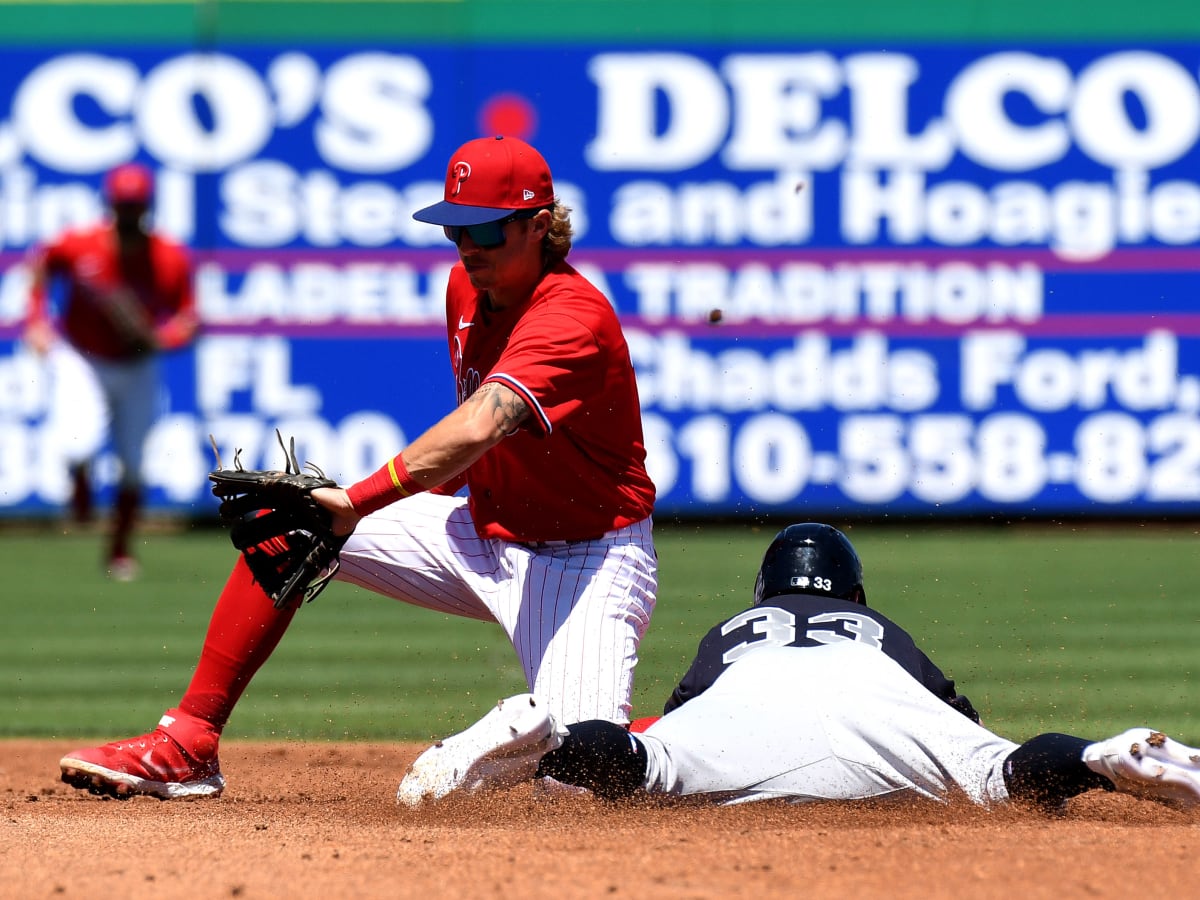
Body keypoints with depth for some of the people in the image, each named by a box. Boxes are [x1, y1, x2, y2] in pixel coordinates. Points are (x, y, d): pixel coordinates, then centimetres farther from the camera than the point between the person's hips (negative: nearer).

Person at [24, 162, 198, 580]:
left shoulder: (171, 260, -17)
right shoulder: (80, 246, -20)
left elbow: (189, 320, -10)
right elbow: (41, 262, 0)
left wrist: (160, 338, -31)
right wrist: (37, 321, -5)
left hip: (137, 369, 2)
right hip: (82, 361, -2)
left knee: (132, 465, 7)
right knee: (78, 446, -24)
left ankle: (119, 551, 28)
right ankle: (80, 484, 15)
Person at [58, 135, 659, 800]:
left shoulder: (574, 315, -27)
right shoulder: (467, 286, 0)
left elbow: (478, 428, -44)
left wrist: (358, 503, -52)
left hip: (586, 558, -8)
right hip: (483, 532, 8)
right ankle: (187, 746, -1)